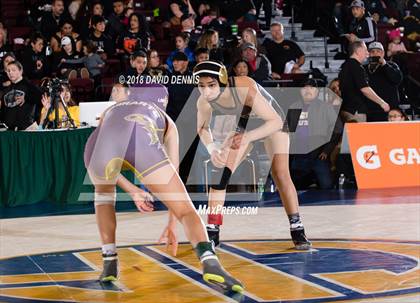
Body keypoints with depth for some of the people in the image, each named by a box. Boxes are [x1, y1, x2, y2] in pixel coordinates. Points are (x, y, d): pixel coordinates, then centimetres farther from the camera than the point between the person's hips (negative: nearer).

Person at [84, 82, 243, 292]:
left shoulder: (110, 111, 46)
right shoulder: (166, 121, 42)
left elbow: (106, 169, 37)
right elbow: (173, 174, 40)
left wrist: (132, 192, 38)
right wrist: (171, 224, 46)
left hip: (104, 140, 2)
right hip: (143, 142, -2)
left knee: (103, 192, 36)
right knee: (186, 210, 5)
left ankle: (109, 263, 26)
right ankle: (210, 263, -22)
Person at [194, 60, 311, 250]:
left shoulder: (245, 89, -42)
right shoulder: (204, 102, -26)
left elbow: (276, 121, -38)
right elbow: (203, 128, -6)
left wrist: (247, 137, -49)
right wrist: (212, 148, -27)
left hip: (271, 123, -4)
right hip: (244, 126, 4)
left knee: (280, 173, -15)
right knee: (221, 171, -8)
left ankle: (297, 231, -3)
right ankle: (212, 232, 0)